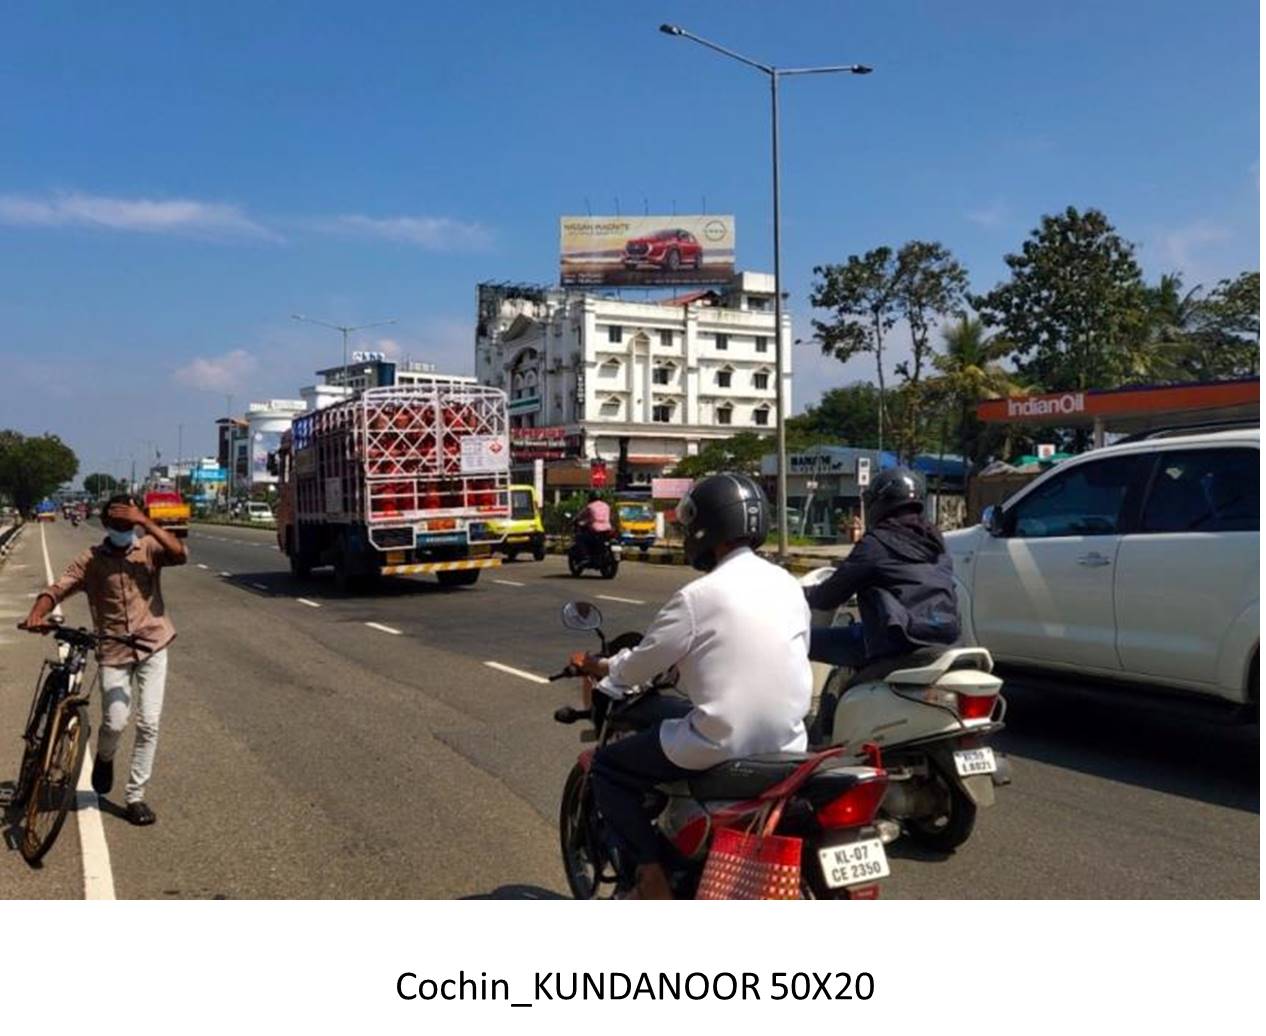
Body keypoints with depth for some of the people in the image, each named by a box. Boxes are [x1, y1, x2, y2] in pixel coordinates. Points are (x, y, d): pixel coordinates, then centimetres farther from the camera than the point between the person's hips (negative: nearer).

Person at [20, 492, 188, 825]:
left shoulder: (149, 549, -2)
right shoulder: (90, 560, 0)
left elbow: (181, 555, -21)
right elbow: (57, 588, -9)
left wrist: (145, 522, -26)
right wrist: (37, 613, -30)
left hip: (152, 646, 0)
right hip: (114, 650, 0)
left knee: (149, 724, -1)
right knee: (115, 723, -7)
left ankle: (135, 796, 14)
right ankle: (104, 758, 30)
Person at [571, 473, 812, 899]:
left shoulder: (697, 597, -14)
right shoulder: (788, 585, 5)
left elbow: (640, 665, -5)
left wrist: (598, 667, 17)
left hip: (722, 743, -7)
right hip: (787, 740, 7)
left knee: (607, 767, 11)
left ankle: (653, 876, 5)